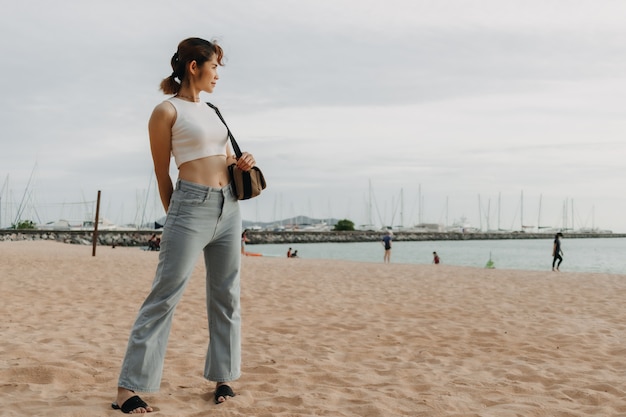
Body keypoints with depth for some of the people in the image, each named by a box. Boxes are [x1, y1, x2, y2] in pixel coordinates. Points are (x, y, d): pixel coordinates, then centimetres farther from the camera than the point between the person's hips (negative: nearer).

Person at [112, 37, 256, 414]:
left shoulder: (212, 112, 18)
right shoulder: (167, 111, -3)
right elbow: (162, 174, 0)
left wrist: (242, 164, 4)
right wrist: (174, 216, 6)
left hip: (229, 206, 8)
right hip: (192, 206, -7)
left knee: (226, 297, 9)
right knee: (165, 296, -7)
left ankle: (224, 377, 20)